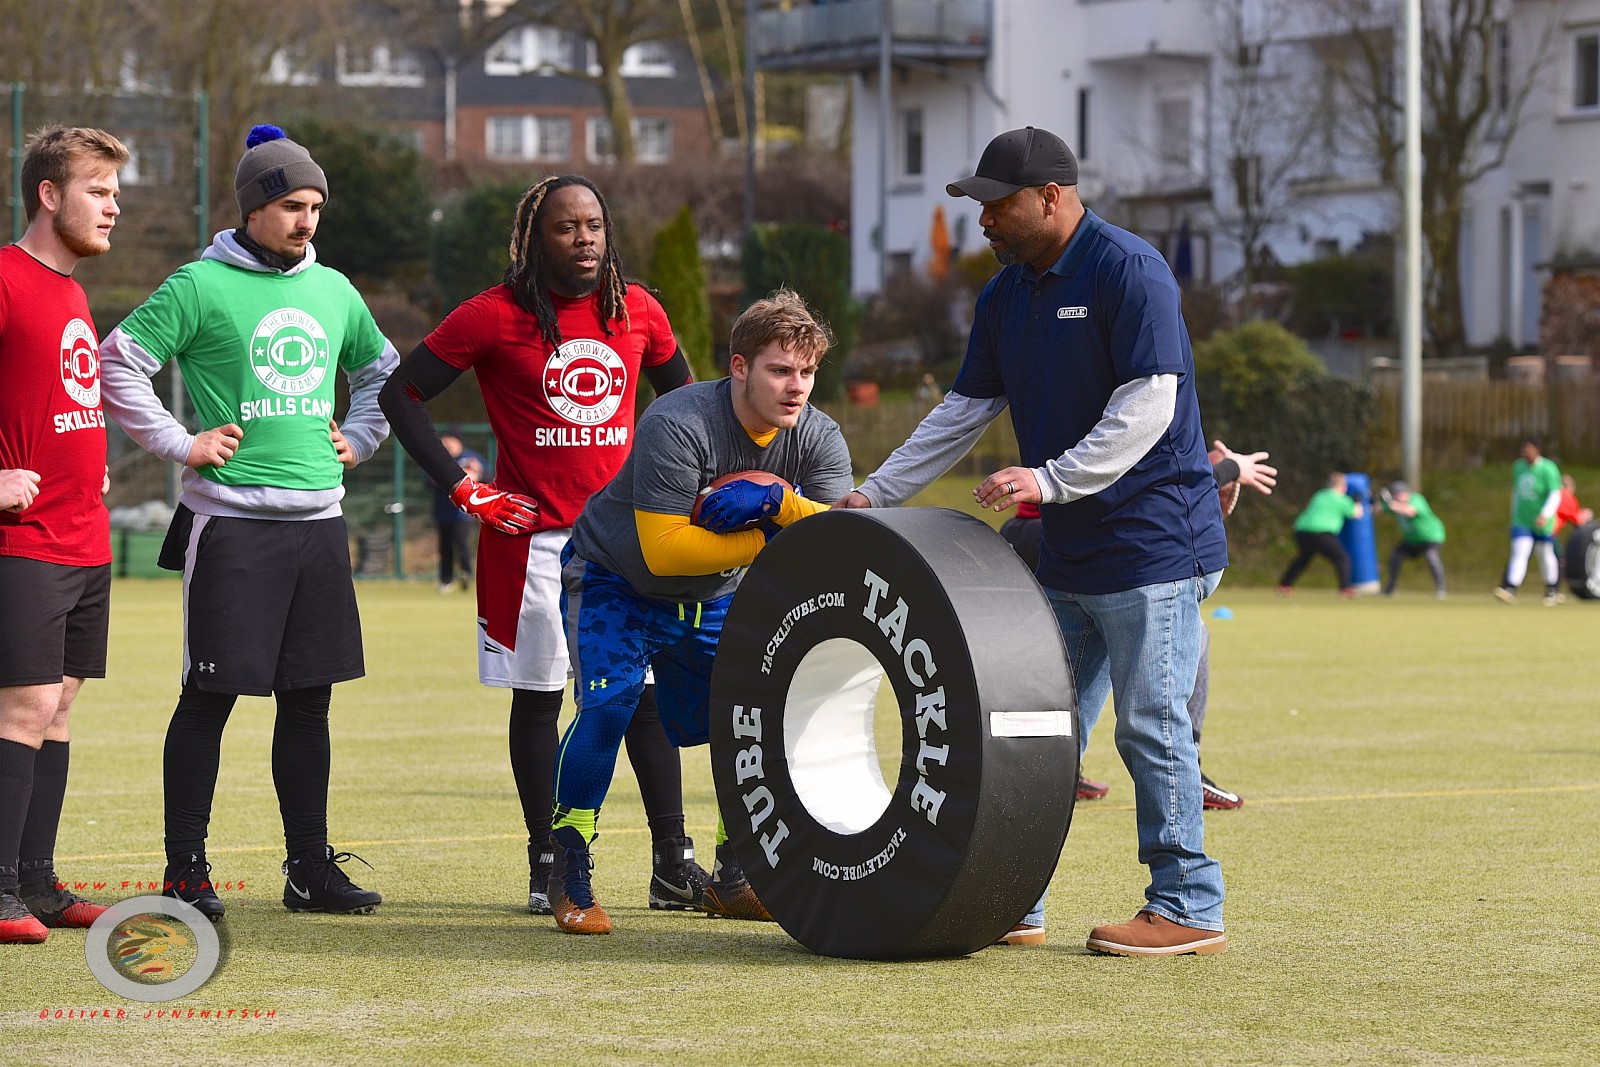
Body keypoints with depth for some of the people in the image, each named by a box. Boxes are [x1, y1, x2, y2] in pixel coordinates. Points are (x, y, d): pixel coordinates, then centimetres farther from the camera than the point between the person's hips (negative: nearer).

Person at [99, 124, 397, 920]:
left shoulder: (333, 290, 13)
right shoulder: (201, 286, -5)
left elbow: (383, 370, 30)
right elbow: (118, 363, -8)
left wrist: (358, 438, 17)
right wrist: (181, 444, -10)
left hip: (318, 519, 6)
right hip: (231, 521, -6)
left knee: (309, 699, 8)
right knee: (211, 696, -4)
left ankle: (310, 867, 15)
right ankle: (186, 870, 3)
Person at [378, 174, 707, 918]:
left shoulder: (637, 311, 7)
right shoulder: (496, 316, -6)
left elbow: (683, 395, 24)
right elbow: (401, 394, -4)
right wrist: (463, 489, -8)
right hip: (533, 534, -3)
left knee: (650, 692, 2)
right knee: (538, 695, 2)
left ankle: (673, 867, 7)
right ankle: (548, 865, 10)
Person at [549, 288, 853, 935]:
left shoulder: (818, 439, -15)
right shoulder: (679, 425, -33)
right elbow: (663, 548, -36)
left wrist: (777, 500, -41)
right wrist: (770, 540, -31)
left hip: (713, 598, 6)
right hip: (613, 581, -6)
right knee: (608, 705, -25)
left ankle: (734, 881, 11)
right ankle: (569, 881, -12)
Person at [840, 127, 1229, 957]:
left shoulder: (1129, 271, -13)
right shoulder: (1007, 294, 13)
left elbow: (1148, 404, -19)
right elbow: (966, 410, 17)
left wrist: (1050, 478, -25)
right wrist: (875, 493, 11)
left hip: (1151, 539, -8)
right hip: (1067, 549, 8)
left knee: (1150, 724, -7)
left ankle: (1188, 908, 1)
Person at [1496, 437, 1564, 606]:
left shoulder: (1548, 469, -14)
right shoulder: (1518, 467, 4)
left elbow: (1555, 495, -21)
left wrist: (1545, 515, -35)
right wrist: (1514, 515, 21)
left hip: (1542, 524, -3)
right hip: (1521, 521, 4)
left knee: (1546, 555, 10)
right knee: (1519, 553, -12)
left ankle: (1553, 591, 30)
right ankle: (1510, 589, -25)